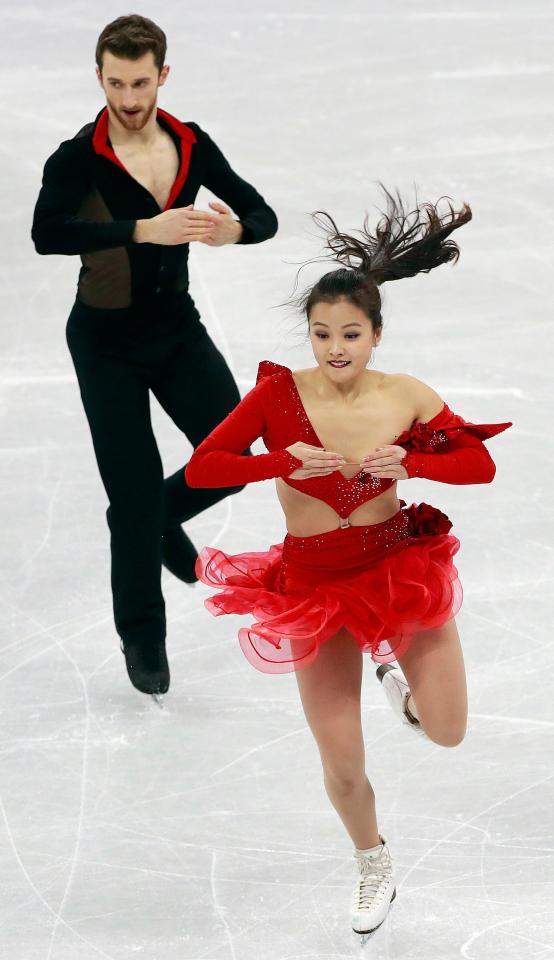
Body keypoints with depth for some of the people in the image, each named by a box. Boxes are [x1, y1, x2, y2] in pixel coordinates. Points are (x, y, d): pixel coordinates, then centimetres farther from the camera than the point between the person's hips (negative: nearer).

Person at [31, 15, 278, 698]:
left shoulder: (191, 147, -5)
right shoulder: (79, 159, -20)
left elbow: (264, 217, -4)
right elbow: (47, 234, -37)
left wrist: (234, 230, -29)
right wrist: (143, 230, -46)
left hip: (178, 329, 4)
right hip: (108, 343, -4)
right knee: (134, 494, 0)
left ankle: (163, 520, 30)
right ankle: (142, 639, 19)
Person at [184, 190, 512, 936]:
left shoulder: (408, 397, -13)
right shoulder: (279, 392, -16)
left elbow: (482, 464, -5)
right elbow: (200, 467, -18)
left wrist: (411, 463, -22)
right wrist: (288, 463, -30)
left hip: (402, 565, 1)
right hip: (317, 583, -1)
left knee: (446, 732, -1)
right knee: (342, 765, 6)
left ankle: (390, 658, 32)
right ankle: (374, 864, 37)